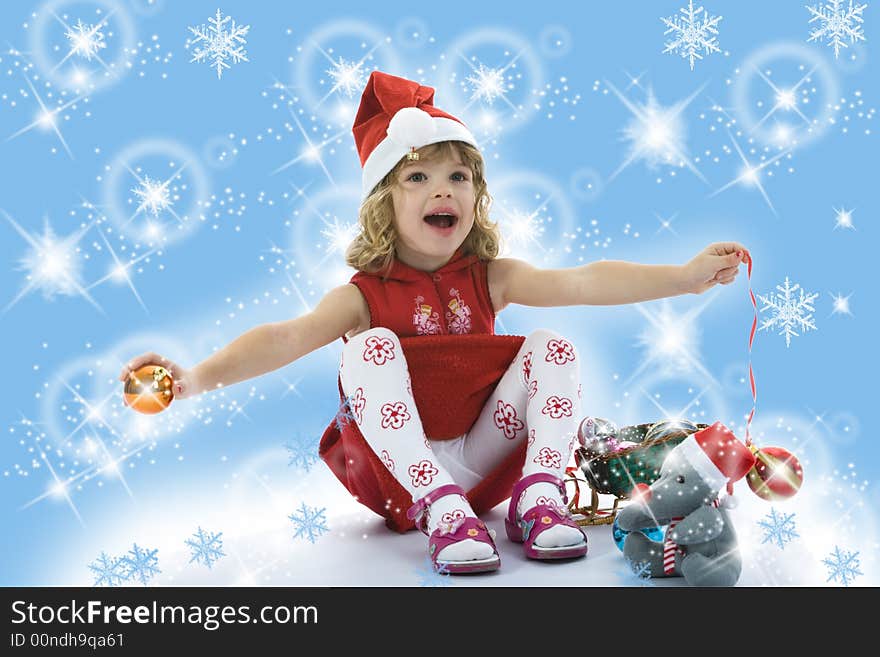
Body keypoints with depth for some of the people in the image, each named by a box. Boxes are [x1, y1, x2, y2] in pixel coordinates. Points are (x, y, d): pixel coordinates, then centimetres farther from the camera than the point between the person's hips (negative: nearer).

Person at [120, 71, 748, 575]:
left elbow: (584, 283, -11)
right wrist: (200, 377, -39)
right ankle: (441, 511, -32)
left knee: (555, 347, -14)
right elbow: (289, 336, -22)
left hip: (483, 459, 2)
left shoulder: (490, 278, 1)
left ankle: (539, 496, -17)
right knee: (370, 347, -28)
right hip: (398, 472, -2)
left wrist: (685, 276, -23)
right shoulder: (366, 295, -7)